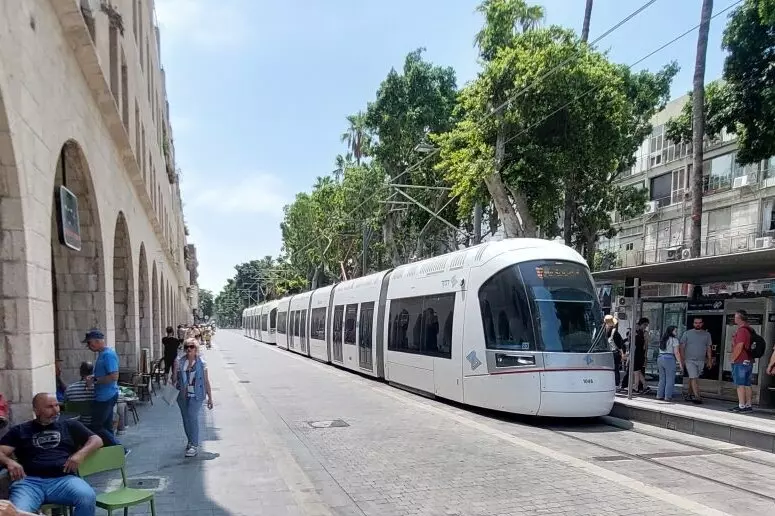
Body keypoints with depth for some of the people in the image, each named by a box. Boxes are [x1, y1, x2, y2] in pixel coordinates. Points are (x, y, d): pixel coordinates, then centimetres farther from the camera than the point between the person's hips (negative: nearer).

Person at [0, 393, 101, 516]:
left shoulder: (70, 426, 22)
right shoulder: (20, 431, 22)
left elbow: (97, 440, 18)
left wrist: (81, 454, -2)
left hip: (64, 479, 1)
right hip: (30, 481, 0)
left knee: (88, 497, -31)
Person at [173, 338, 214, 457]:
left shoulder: (201, 363, -3)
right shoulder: (180, 362, 4)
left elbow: (206, 381, 1)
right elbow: (175, 379, 5)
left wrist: (210, 397, 1)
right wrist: (175, 369, -13)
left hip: (196, 395, -4)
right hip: (183, 395, 4)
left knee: (192, 417, -17)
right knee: (186, 419, 11)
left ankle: (194, 446, -14)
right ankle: (191, 442, 30)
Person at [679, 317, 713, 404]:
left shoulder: (707, 334, 9)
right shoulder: (687, 333, 3)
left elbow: (709, 348, 11)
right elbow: (682, 347, 3)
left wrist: (709, 360, 6)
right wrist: (682, 359, -4)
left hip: (701, 361, 3)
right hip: (690, 360, -3)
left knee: (693, 378, 9)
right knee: (693, 378, -12)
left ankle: (690, 395, 19)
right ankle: (697, 396, -18)